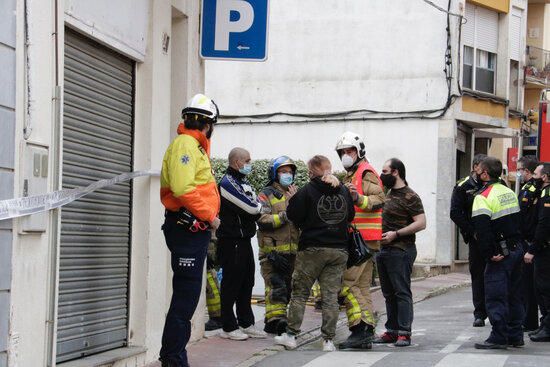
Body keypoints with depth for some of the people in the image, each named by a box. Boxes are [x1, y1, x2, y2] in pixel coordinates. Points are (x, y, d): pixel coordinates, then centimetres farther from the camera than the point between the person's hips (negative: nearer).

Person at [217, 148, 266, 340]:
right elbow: (253, 209, -18)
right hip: (232, 242, -10)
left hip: (244, 240, 10)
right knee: (231, 283, -4)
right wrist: (257, 206, 2)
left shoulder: (242, 182, 18)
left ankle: (246, 324, 20)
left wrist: (255, 209, -7)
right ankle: (229, 327, 1)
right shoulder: (228, 183, -14)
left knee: (246, 283, 13)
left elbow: (256, 208, 13)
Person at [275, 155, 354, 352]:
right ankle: (328, 340, 2)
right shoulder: (344, 191, 6)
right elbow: (350, 216, 17)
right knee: (331, 295, 4)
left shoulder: (307, 191, -9)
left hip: (312, 249, -3)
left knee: (299, 292, 6)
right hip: (339, 250, 4)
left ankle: (291, 335, 6)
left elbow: (293, 216, -8)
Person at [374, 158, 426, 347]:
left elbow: (421, 223, -17)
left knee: (402, 292, -9)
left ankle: (404, 333, -9)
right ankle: (391, 330, 17)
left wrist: (395, 234, -19)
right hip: (384, 250, 9)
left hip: (401, 251, -9)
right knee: (389, 293, 11)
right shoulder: (389, 193, 17)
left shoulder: (410, 197, -10)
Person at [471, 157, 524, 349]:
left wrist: (489, 254, -17)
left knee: (495, 296, -4)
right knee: (514, 295, 14)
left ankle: (499, 338, -5)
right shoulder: (509, 192, 12)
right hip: (517, 249, 8)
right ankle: (515, 335, 20)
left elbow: (482, 230, -21)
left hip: (500, 254, -8)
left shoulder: (483, 197, -14)